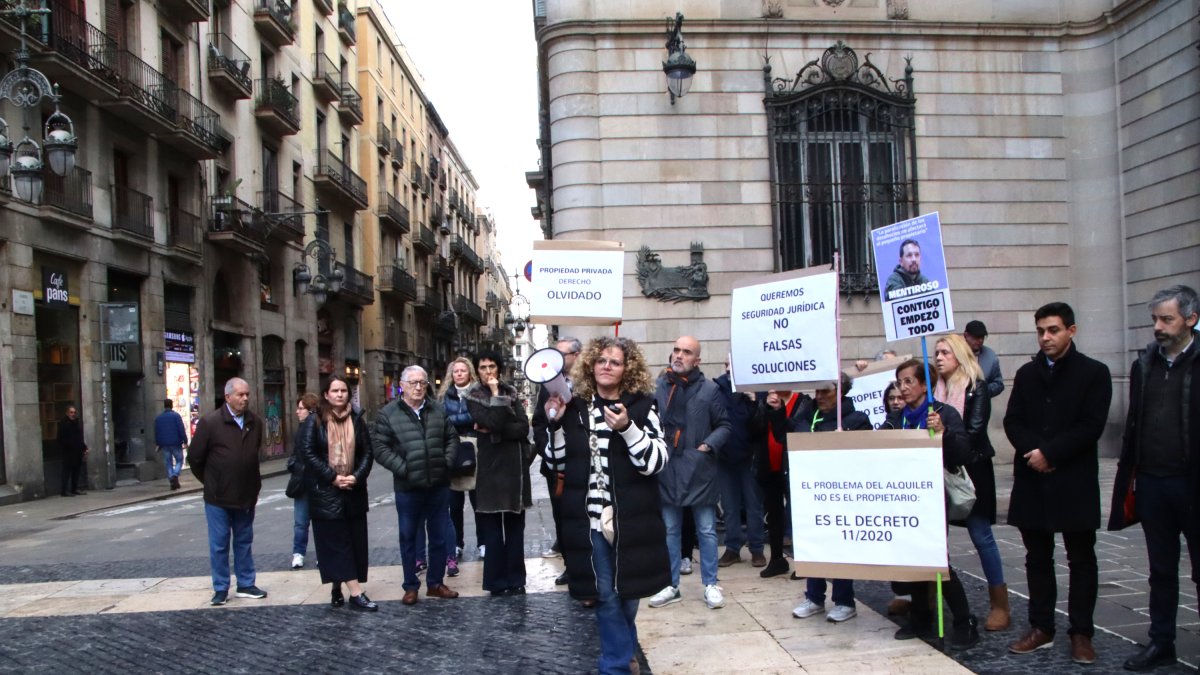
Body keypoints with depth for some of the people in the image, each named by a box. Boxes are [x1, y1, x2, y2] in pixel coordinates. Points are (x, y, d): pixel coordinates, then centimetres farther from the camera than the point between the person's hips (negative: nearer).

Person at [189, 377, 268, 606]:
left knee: (244, 542, 13)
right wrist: (211, 483, 5)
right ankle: (220, 589, 14)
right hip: (218, 498, -4)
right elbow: (195, 458, -4)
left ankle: (246, 585, 22)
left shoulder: (255, 423, 2)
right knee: (219, 545, 4)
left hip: (246, 496, 4)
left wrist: (254, 483, 12)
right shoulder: (210, 422, -11)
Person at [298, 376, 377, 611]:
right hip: (325, 491, -4)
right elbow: (307, 453, -8)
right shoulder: (315, 421, -1)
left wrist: (357, 477, -12)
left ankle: (337, 587, 18)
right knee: (337, 541, -6)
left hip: (353, 490, 4)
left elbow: (367, 453, 5)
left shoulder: (357, 420, 8)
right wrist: (332, 477, -16)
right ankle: (356, 593, -9)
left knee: (355, 540, 4)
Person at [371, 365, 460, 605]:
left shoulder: (438, 410, 7)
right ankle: (411, 586, 19)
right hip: (408, 487, -3)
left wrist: (446, 462, -1)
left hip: (439, 485, 3)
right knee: (408, 538, 7)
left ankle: (435, 583, 24)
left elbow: (452, 438, 13)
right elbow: (380, 447, -8)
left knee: (439, 537, 11)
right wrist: (402, 468, -14)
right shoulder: (388, 414, -4)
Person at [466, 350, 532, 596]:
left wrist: (494, 431, -13)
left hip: (515, 466, 3)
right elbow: (493, 423, -19)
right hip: (491, 467, -3)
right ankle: (497, 582, 6)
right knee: (493, 527, 0)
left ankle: (515, 580, 13)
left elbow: (523, 427, -4)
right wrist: (495, 395, -14)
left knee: (515, 525, 7)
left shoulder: (511, 392, 9)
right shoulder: (473, 397, -1)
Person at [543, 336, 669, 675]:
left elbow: (655, 462, -11)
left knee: (627, 592, 11)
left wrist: (627, 428, -24)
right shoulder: (575, 407, 5)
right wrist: (555, 424, -8)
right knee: (606, 595, 3)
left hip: (631, 520, -1)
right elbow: (558, 464, 6)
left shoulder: (641, 406, -2)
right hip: (590, 519, 1)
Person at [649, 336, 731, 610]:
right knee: (669, 531, 12)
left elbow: (724, 425, 1)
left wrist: (709, 445, -13)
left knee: (706, 531, 8)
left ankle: (710, 584, 20)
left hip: (699, 470, -2)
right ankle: (671, 585, 24)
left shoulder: (709, 389, -4)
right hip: (667, 470, 2)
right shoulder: (658, 388, 0)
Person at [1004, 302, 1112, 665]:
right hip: (1032, 481, 4)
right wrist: (1032, 450, -13)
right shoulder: (1026, 374, 12)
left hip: (1075, 482, -4)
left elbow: (1091, 426, -10)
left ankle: (1081, 633, 12)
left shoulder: (1094, 373, -1)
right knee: (1037, 557, 10)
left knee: (1081, 559, 4)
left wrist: (1050, 453, -15)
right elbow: (1012, 421, 6)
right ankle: (1041, 628, 19)